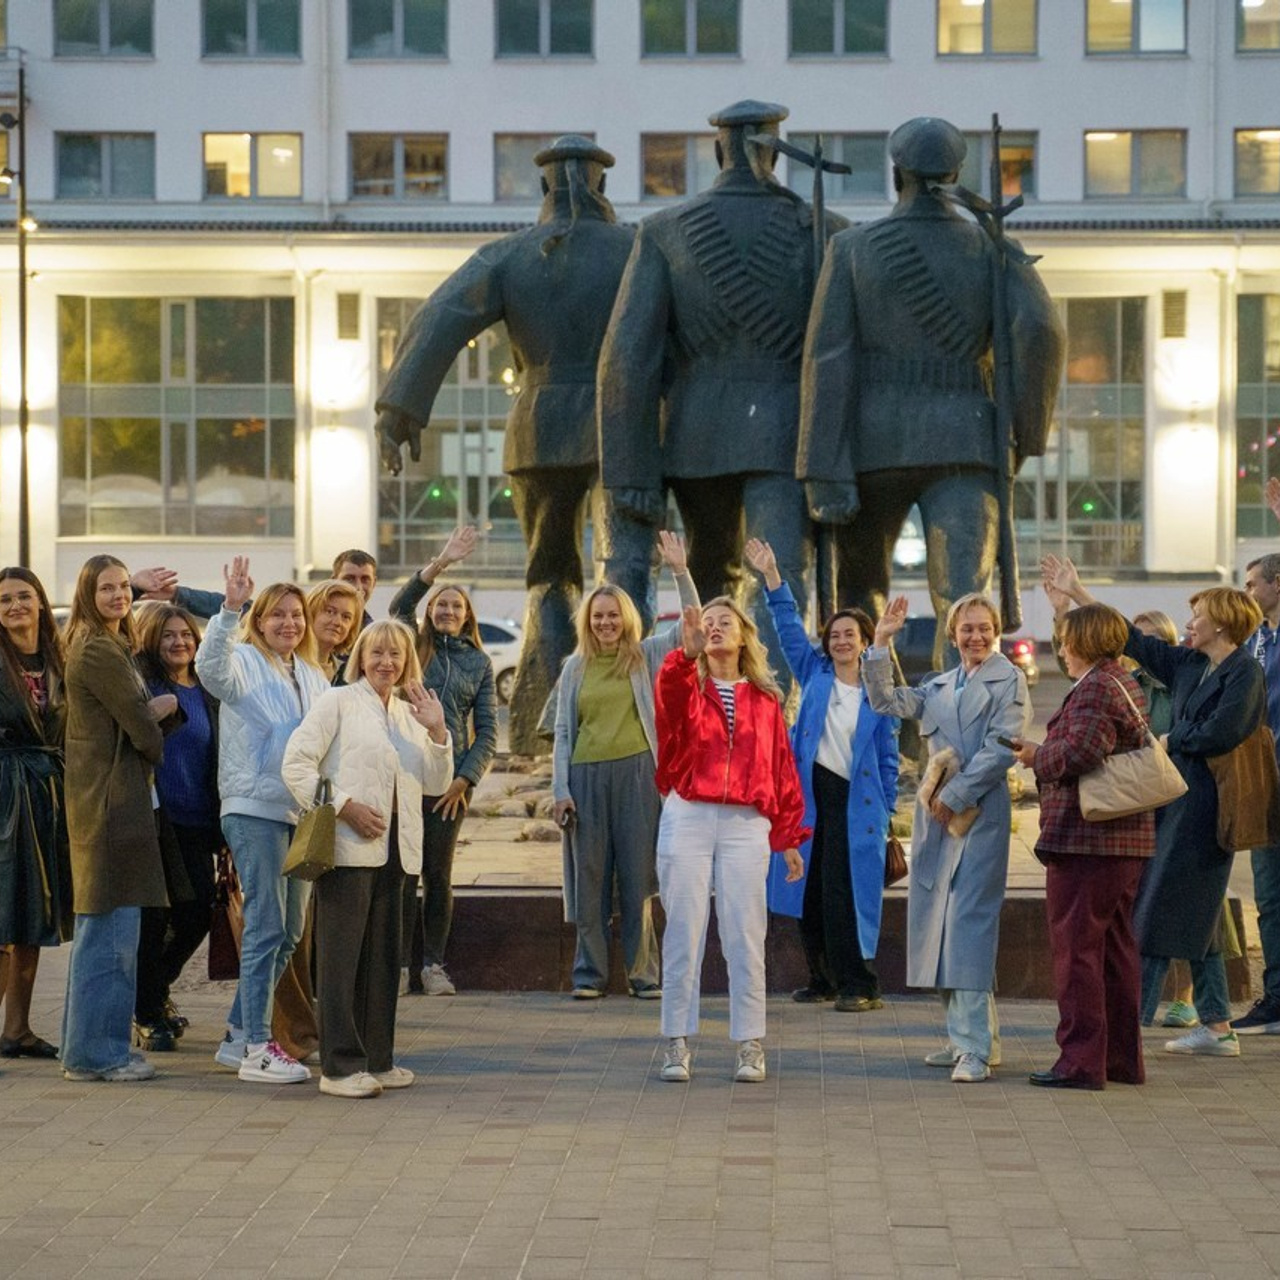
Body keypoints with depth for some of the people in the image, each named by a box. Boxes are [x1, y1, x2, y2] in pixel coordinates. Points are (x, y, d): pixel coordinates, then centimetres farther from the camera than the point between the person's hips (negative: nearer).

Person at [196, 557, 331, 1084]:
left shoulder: (313, 677, 17)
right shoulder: (245, 662, -5)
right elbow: (211, 667, -29)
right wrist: (230, 607, -41)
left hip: (302, 811, 8)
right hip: (255, 808, -8)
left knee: (287, 932, 11)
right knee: (266, 927, -11)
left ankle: (239, 1036, 22)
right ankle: (257, 1049, -9)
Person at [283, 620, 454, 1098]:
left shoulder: (409, 713, 18)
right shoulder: (338, 702, 0)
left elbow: (436, 784, 14)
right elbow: (295, 764, -8)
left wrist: (437, 731, 0)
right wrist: (343, 807, -14)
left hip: (393, 850, 7)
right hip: (347, 846, -7)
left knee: (383, 955, 9)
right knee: (341, 954, -6)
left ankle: (376, 1060, 17)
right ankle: (340, 1066, -5)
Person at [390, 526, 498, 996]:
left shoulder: (478, 663, 12)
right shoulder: (414, 647, 9)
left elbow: (487, 732, 9)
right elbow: (399, 606, -11)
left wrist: (464, 780, -3)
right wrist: (440, 563, -22)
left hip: (449, 779, 1)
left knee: (438, 874, 1)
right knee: (404, 874, -3)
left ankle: (433, 964, 9)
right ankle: (409, 965, 2)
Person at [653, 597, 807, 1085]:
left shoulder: (764, 699, 13)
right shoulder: (687, 686, 9)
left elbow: (783, 768, 12)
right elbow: (670, 696, -17)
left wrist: (788, 836, 9)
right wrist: (687, 653, -35)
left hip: (746, 825, 1)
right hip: (687, 820, -1)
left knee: (745, 937, 0)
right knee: (684, 935, 1)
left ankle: (750, 1046, 5)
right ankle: (677, 1044, 6)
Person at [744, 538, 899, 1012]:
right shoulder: (814, 673, 9)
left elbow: (888, 759, 5)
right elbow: (789, 626, 4)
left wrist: (887, 812, 1)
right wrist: (771, 575, -4)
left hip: (854, 801, -3)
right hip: (807, 794, 3)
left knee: (844, 893, -9)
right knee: (809, 892, 6)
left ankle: (859, 985, -5)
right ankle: (823, 979, 17)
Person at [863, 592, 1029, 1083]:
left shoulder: (1008, 680, -1)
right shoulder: (939, 687, 19)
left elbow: (1001, 748, -10)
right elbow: (885, 700, 15)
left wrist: (955, 795, -12)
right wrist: (880, 643, 5)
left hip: (980, 815, -7)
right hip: (935, 815, 7)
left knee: (970, 923, -13)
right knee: (938, 922, 7)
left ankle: (976, 1047, -15)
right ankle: (965, 1036, 15)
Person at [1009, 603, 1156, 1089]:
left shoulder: (1095, 688, -13)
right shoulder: (1127, 685, 18)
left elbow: (1081, 753, -25)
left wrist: (1037, 756, -7)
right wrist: (1044, 752, 12)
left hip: (1085, 839, -10)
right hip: (1128, 839, 10)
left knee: (1076, 949, -5)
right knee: (1117, 949, 15)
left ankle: (1081, 1061, -5)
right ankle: (1122, 1057, 20)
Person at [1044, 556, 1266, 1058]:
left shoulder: (1245, 673, -11)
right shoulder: (1189, 664, 13)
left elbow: (1219, 734, -20)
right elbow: (1133, 641, 19)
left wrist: (1170, 741, -4)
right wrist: (1076, 592, 21)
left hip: (1205, 804, -9)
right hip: (1180, 798, 9)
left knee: (1161, 913, -9)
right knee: (1195, 917, 10)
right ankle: (1217, 1027, 14)